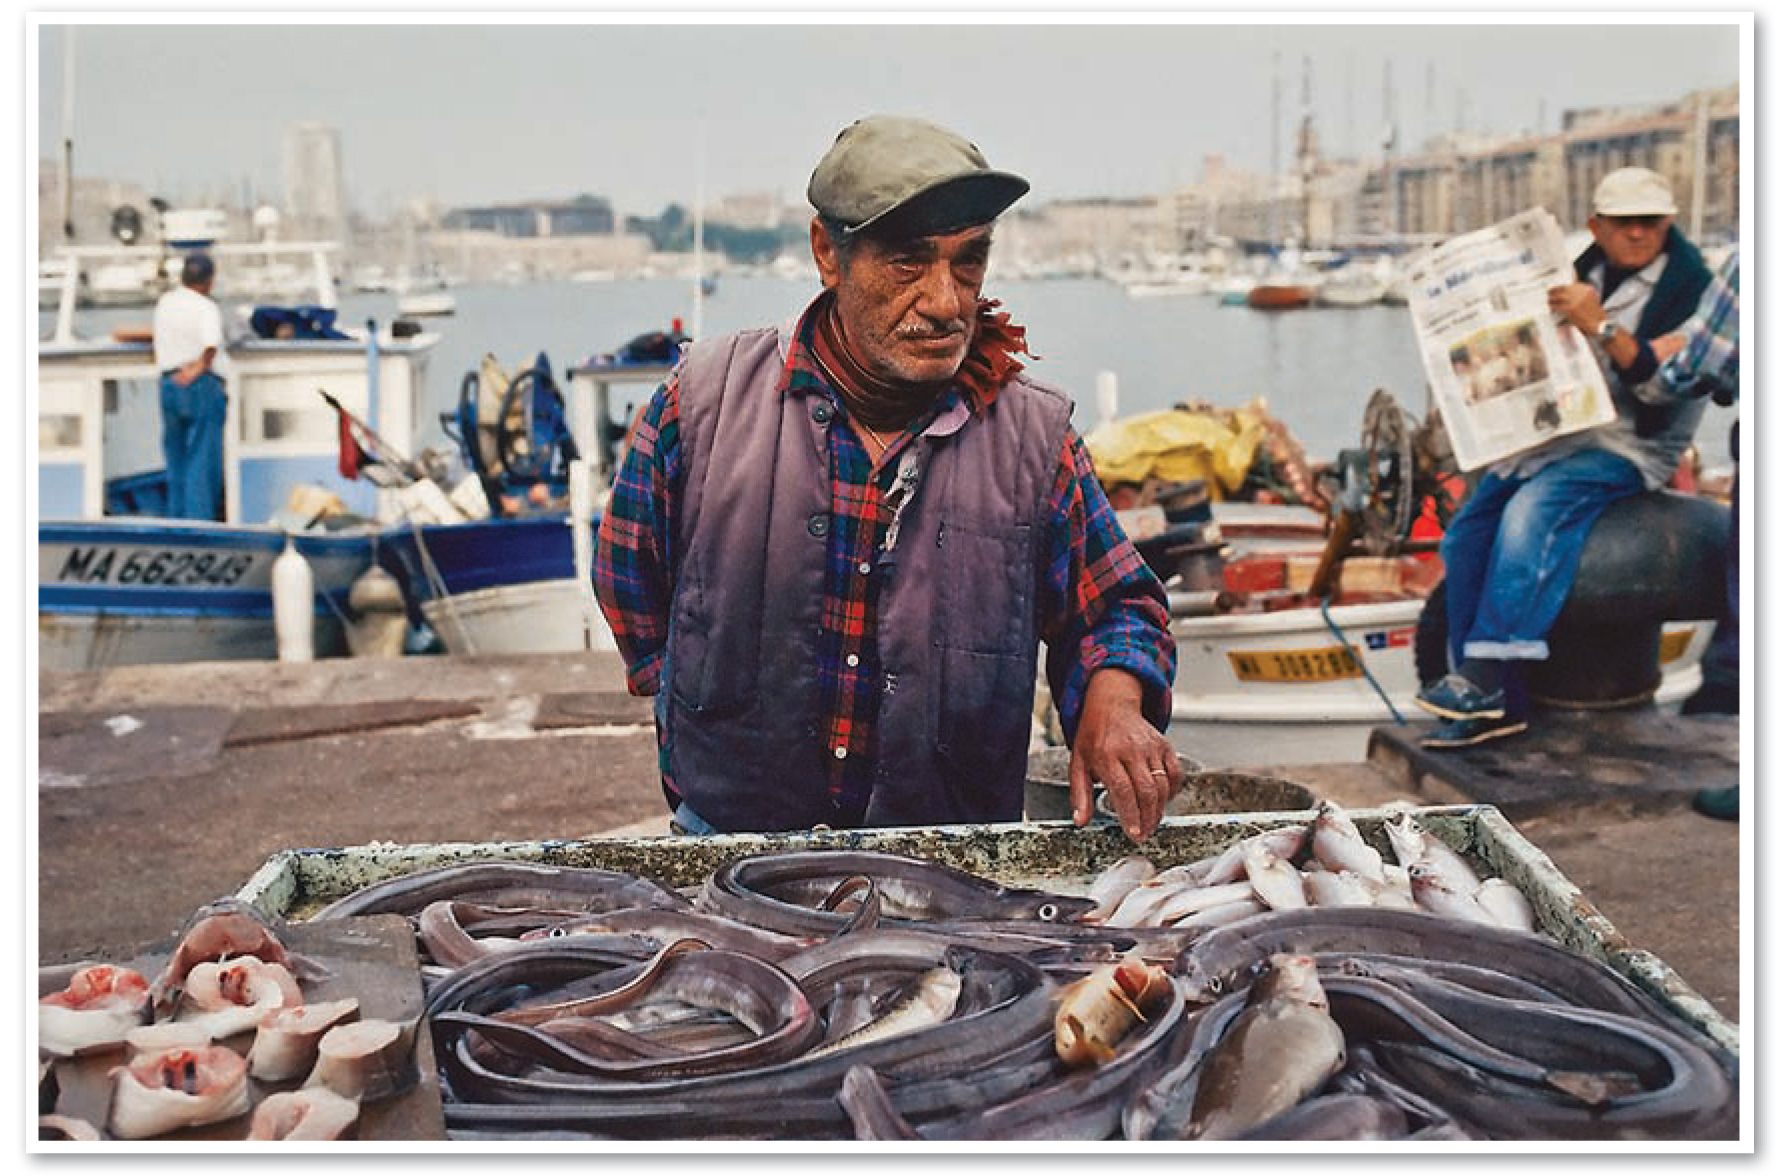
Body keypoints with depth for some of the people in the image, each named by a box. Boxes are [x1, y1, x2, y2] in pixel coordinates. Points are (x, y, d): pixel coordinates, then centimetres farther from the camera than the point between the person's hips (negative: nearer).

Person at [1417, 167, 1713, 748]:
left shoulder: (1688, 286, -3)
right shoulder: (1581, 269, 15)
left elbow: (1666, 384, -16)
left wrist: (1601, 326, -25)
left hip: (1629, 445, -6)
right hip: (1555, 432, 7)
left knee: (1533, 510, -34)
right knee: (1467, 532, -14)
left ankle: (1489, 674, -33)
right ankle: (1494, 703, -14)